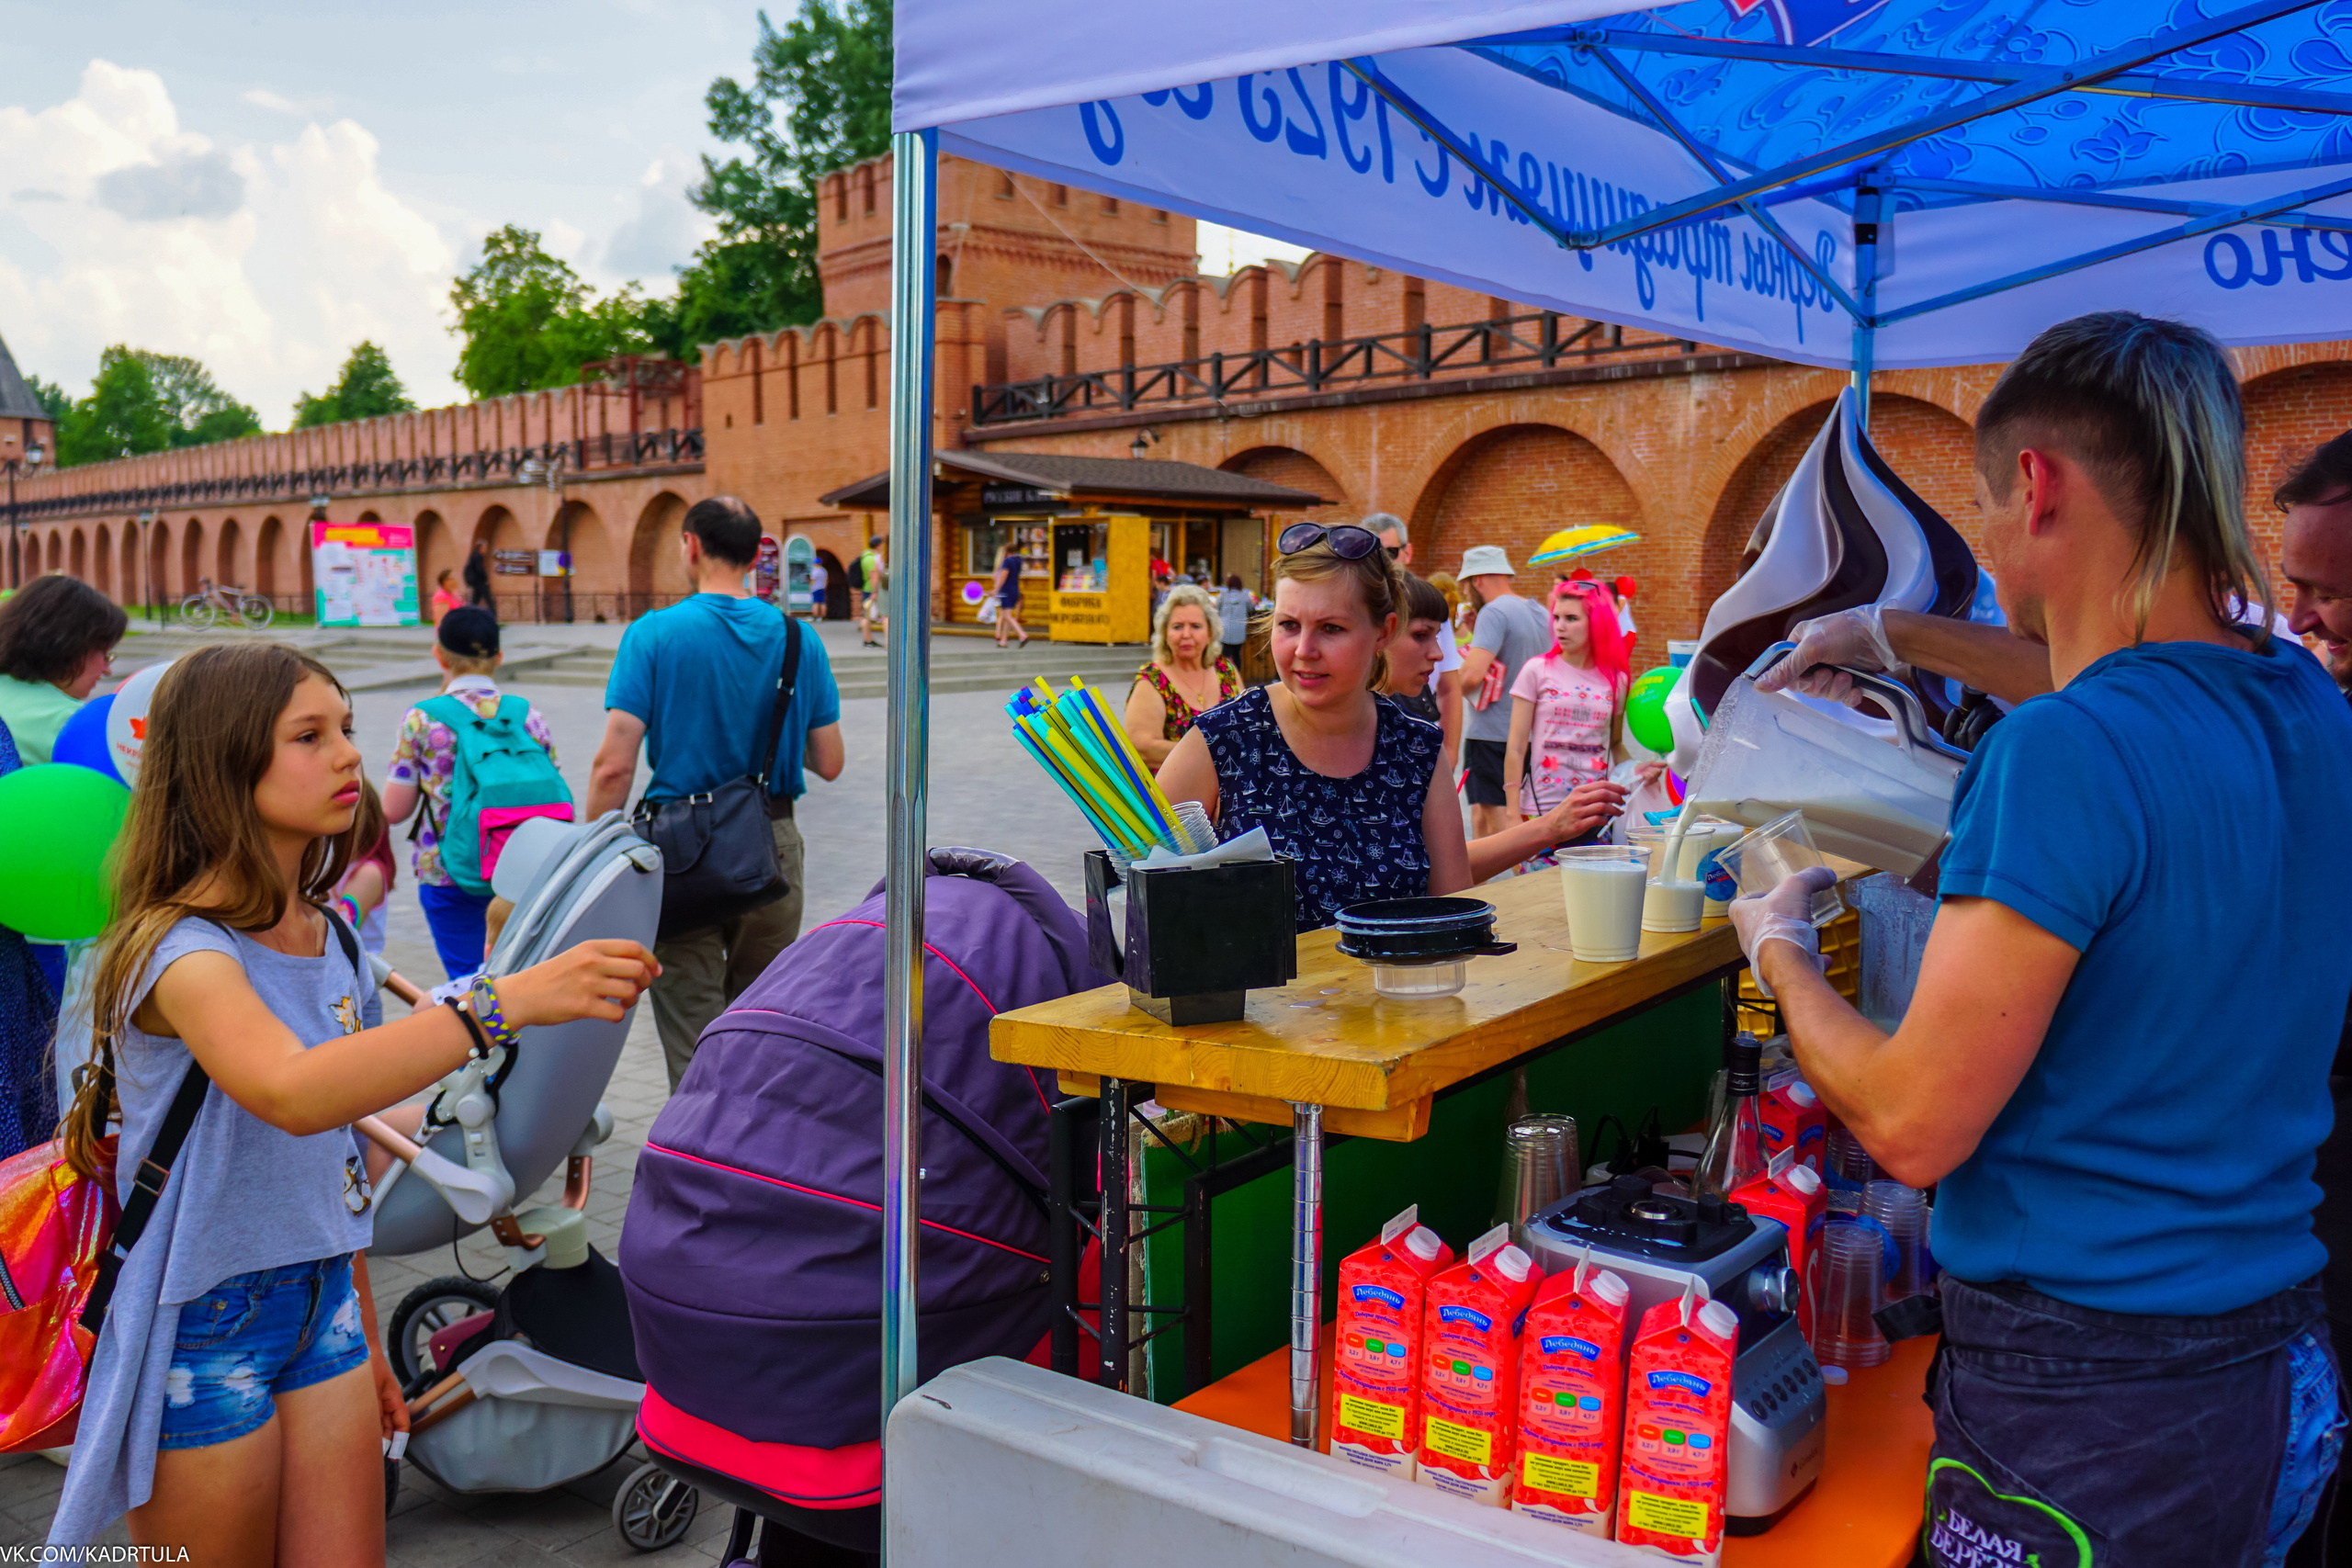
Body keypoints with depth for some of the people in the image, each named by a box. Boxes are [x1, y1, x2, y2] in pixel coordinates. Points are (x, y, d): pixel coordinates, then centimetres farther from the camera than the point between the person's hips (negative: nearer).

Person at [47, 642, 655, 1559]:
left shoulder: (325, 940, 4)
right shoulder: (179, 950, -20)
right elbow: (294, 1093, -42)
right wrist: (507, 1000, -50)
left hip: (322, 1307, 6)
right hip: (204, 1328, -6)